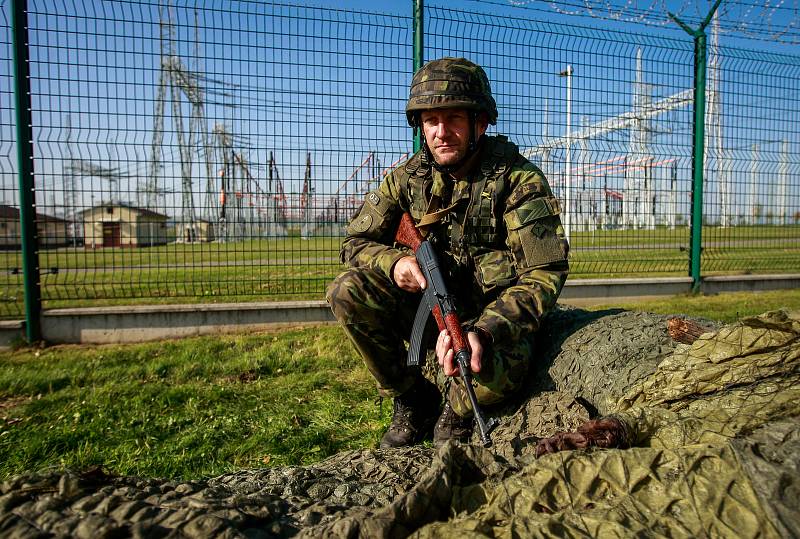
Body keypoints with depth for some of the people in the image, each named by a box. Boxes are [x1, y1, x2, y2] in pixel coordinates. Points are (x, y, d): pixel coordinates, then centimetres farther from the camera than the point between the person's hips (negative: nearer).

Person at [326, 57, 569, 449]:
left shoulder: (518, 179, -15)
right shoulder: (408, 177, -3)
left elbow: (545, 273, -21)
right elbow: (355, 242, 2)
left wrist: (484, 331, -38)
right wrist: (394, 261, -23)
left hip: (495, 317, -3)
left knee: (495, 369, -37)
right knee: (348, 291, -19)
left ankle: (457, 413, 4)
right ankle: (413, 401, 0)